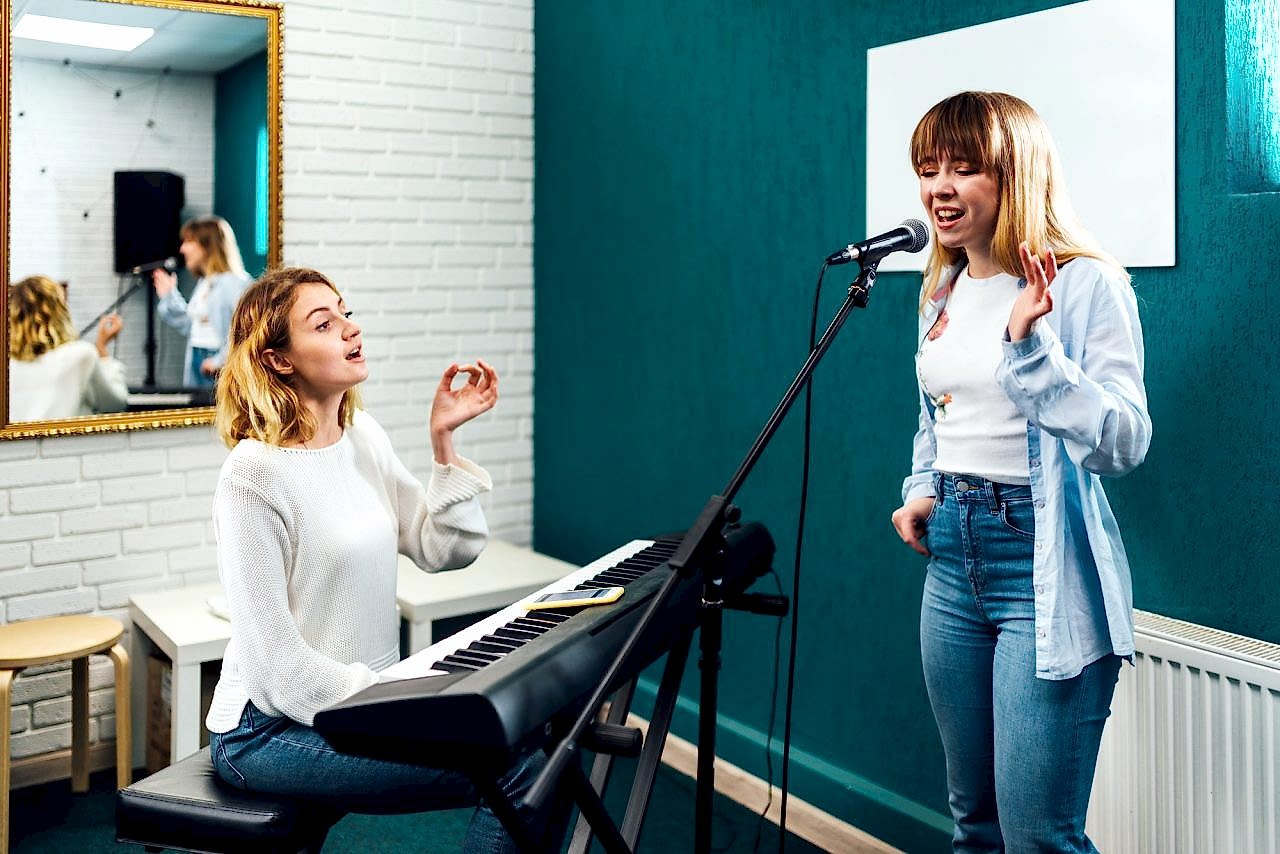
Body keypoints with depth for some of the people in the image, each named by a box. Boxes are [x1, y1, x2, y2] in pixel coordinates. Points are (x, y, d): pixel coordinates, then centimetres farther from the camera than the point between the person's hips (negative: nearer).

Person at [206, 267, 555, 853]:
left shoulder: (362, 435, 6)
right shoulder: (253, 474, -18)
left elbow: (444, 550, 4)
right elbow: (274, 659, -19)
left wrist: (443, 441, -5)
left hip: (362, 695, 8)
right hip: (269, 731, -8)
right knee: (519, 768, -18)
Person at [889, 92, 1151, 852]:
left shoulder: (1087, 284, -12)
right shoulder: (943, 293, 10)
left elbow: (1124, 445, -21)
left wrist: (1031, 346, -29)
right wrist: (921, 493, 7)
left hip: (1045, 571, -7)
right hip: (953, 560, 7)